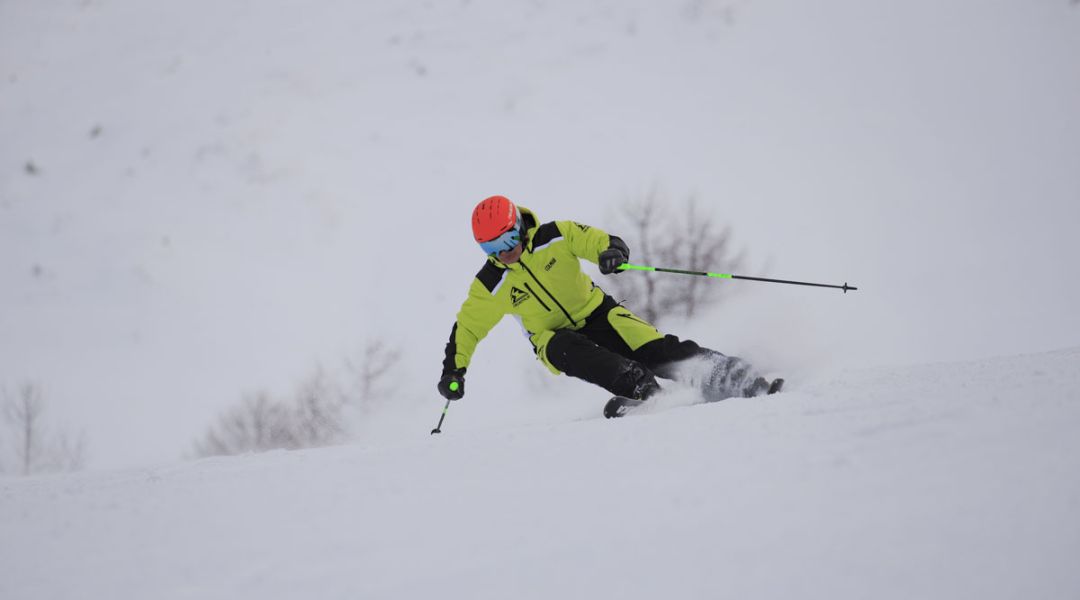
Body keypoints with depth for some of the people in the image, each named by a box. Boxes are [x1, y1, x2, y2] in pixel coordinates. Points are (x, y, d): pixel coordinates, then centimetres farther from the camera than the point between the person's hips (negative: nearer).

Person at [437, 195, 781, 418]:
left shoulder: (555, 237, -12)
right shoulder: (490, 287, -9)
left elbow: (600, 241, -14)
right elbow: (466, 328, 1)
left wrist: (612, 252, -37)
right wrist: (454, 371, -9)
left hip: (596, 314, -1)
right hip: (554, 338, 1)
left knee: (655, 350, -25)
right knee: (561, 348, -37)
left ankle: (728, 377, -26)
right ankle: (638, 386, -47)